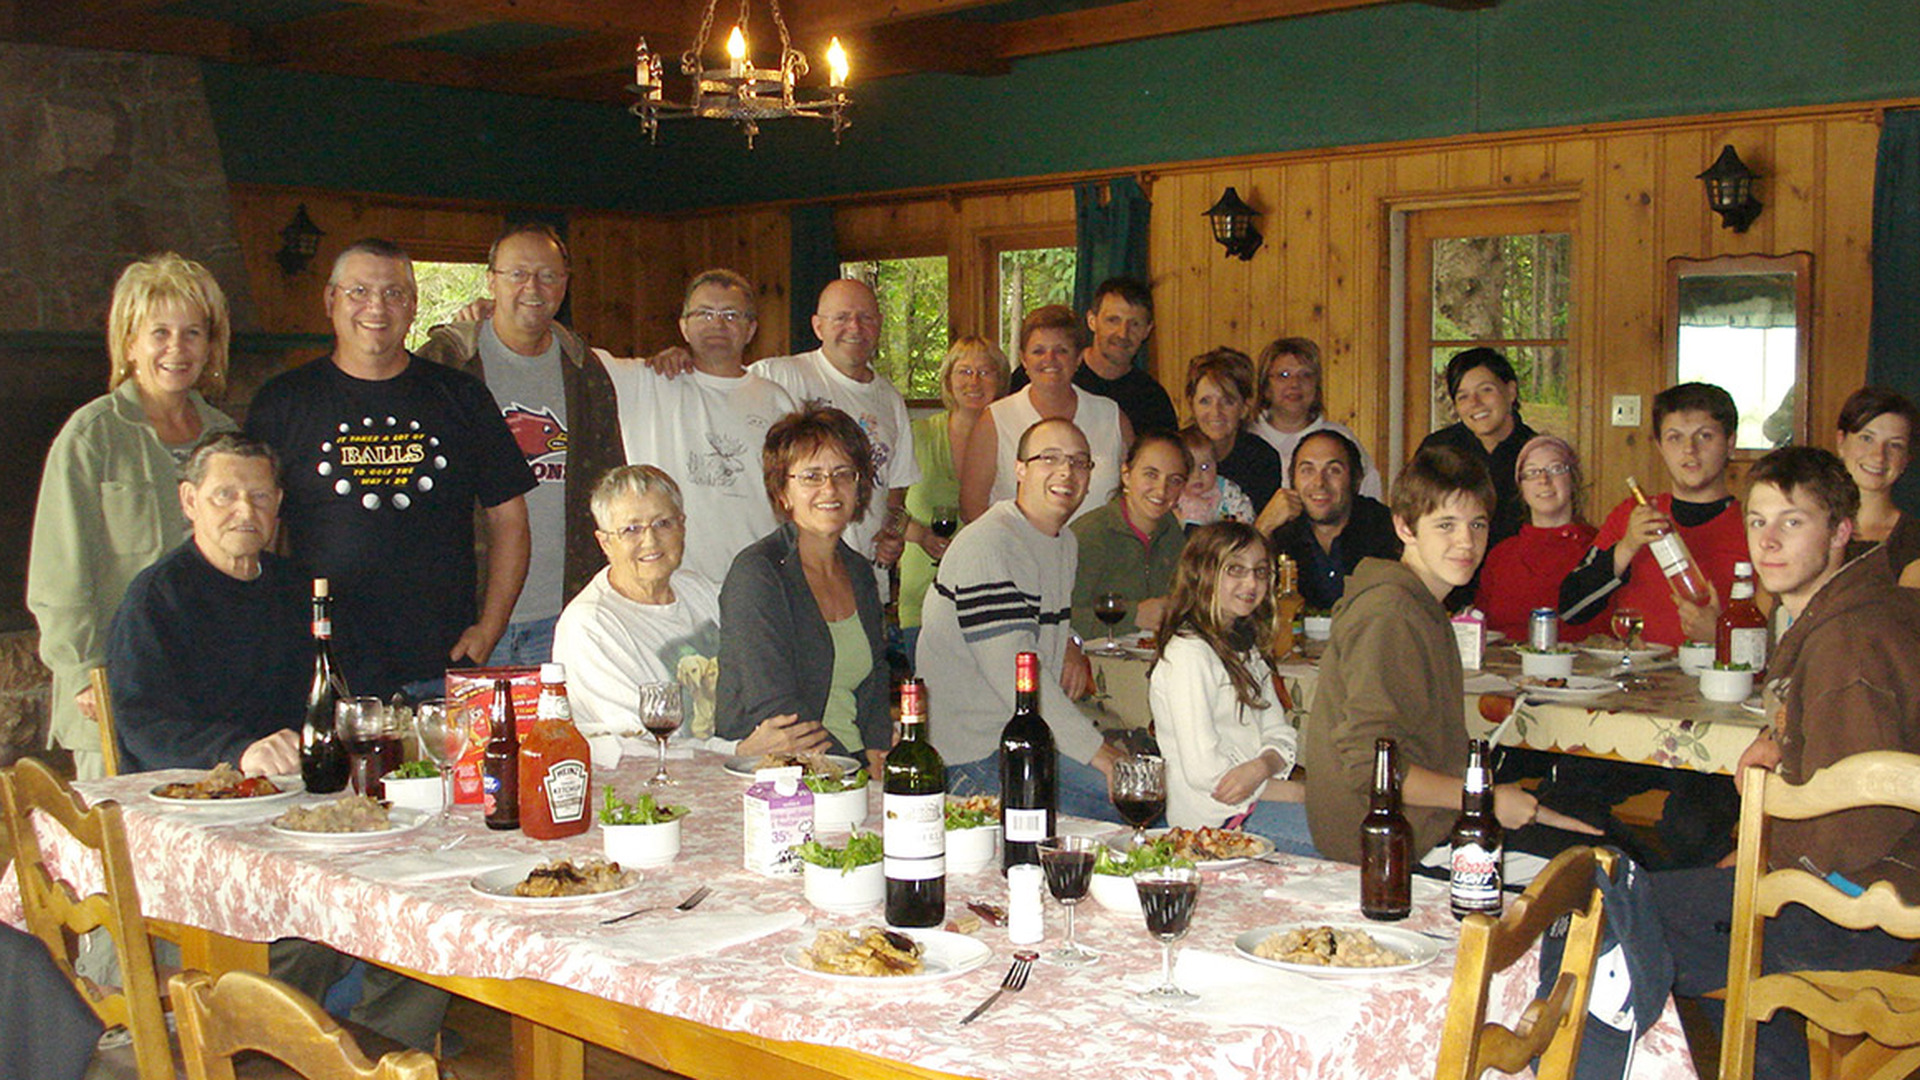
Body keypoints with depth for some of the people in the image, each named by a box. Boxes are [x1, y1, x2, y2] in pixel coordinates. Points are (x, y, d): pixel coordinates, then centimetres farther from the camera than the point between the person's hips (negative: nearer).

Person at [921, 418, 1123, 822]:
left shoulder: (1065, 542, 15)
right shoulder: (988, 545, -16)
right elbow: (1013, 671, -24)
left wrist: (1069, 648, 8)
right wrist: (1099, 753, -24)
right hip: (976, 753, -10)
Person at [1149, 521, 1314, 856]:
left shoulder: (1245, 649, 18)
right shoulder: (1187, 655, -12)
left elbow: (1280, 736, 12)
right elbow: (1204, 772, -17)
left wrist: (1261, 767, -13)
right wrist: (1302, 793, -10)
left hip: (1256, 796, 9)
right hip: (1214, 819, -9)